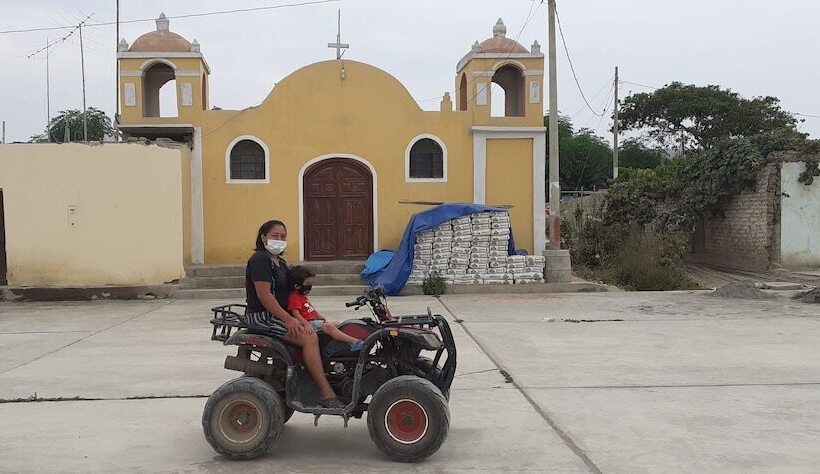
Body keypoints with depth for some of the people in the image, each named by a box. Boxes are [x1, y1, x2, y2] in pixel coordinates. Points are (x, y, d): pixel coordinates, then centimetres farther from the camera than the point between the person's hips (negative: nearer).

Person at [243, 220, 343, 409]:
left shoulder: (280, 262, 19)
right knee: (309, 338, -25)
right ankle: (326, 394, -26)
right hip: (262, 316, -10)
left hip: (278, 314, 10)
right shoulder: (259, 260, -12)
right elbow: (264, 295, -21)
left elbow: (289, 294, 20)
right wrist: (288, 320, -24)